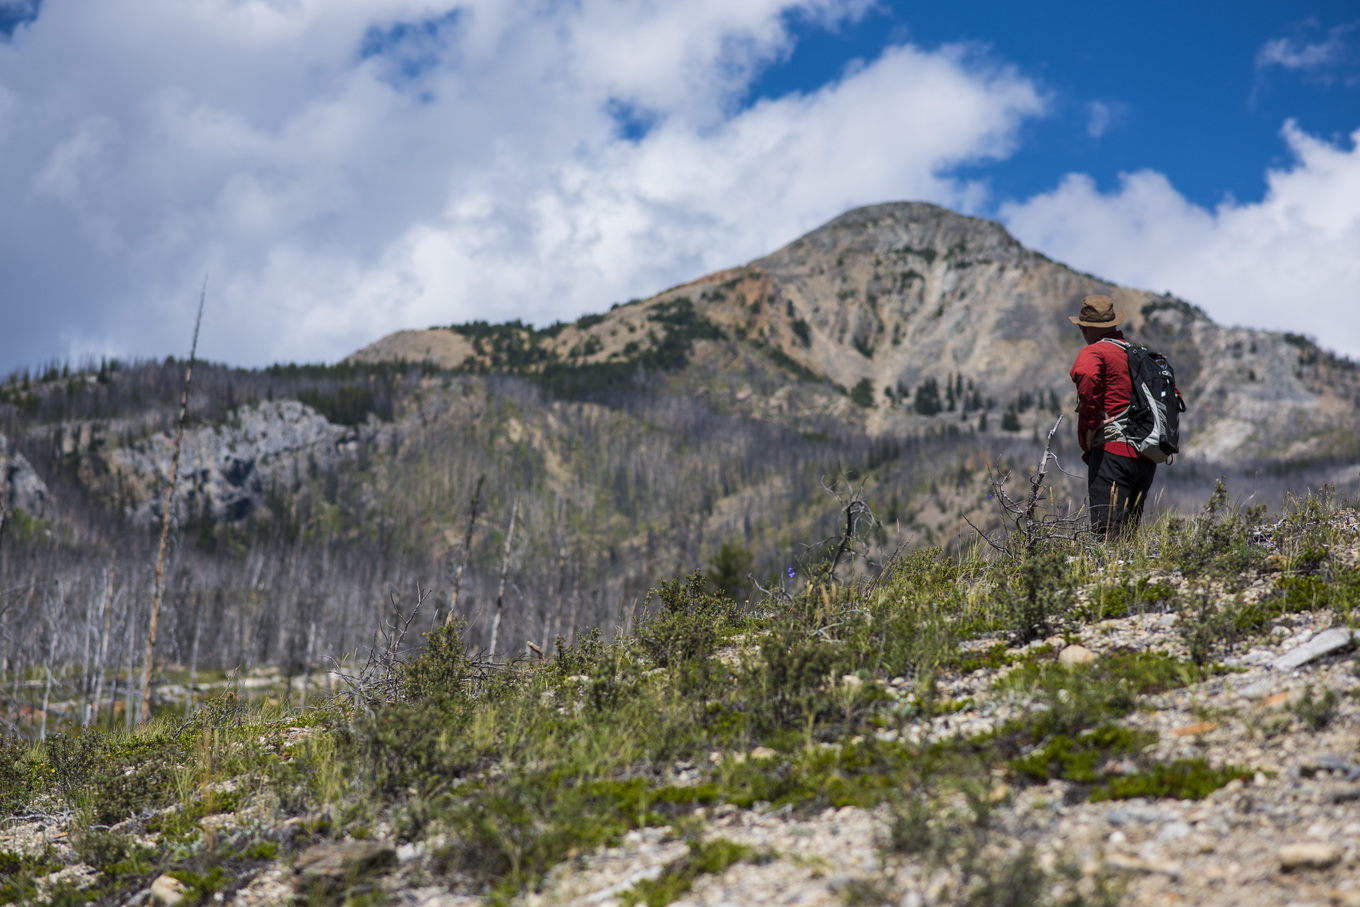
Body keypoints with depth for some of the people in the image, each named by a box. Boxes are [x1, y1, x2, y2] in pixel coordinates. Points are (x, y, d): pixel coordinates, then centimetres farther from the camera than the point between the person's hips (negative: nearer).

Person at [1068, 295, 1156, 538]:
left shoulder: (1093, 352, -1)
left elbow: (1088, 378, -24)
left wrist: (1088, 433, -16)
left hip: (1112, 451, -8)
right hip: (1147, 458, 8)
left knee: (1107, 533, -14)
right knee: (1129, 532, 13)